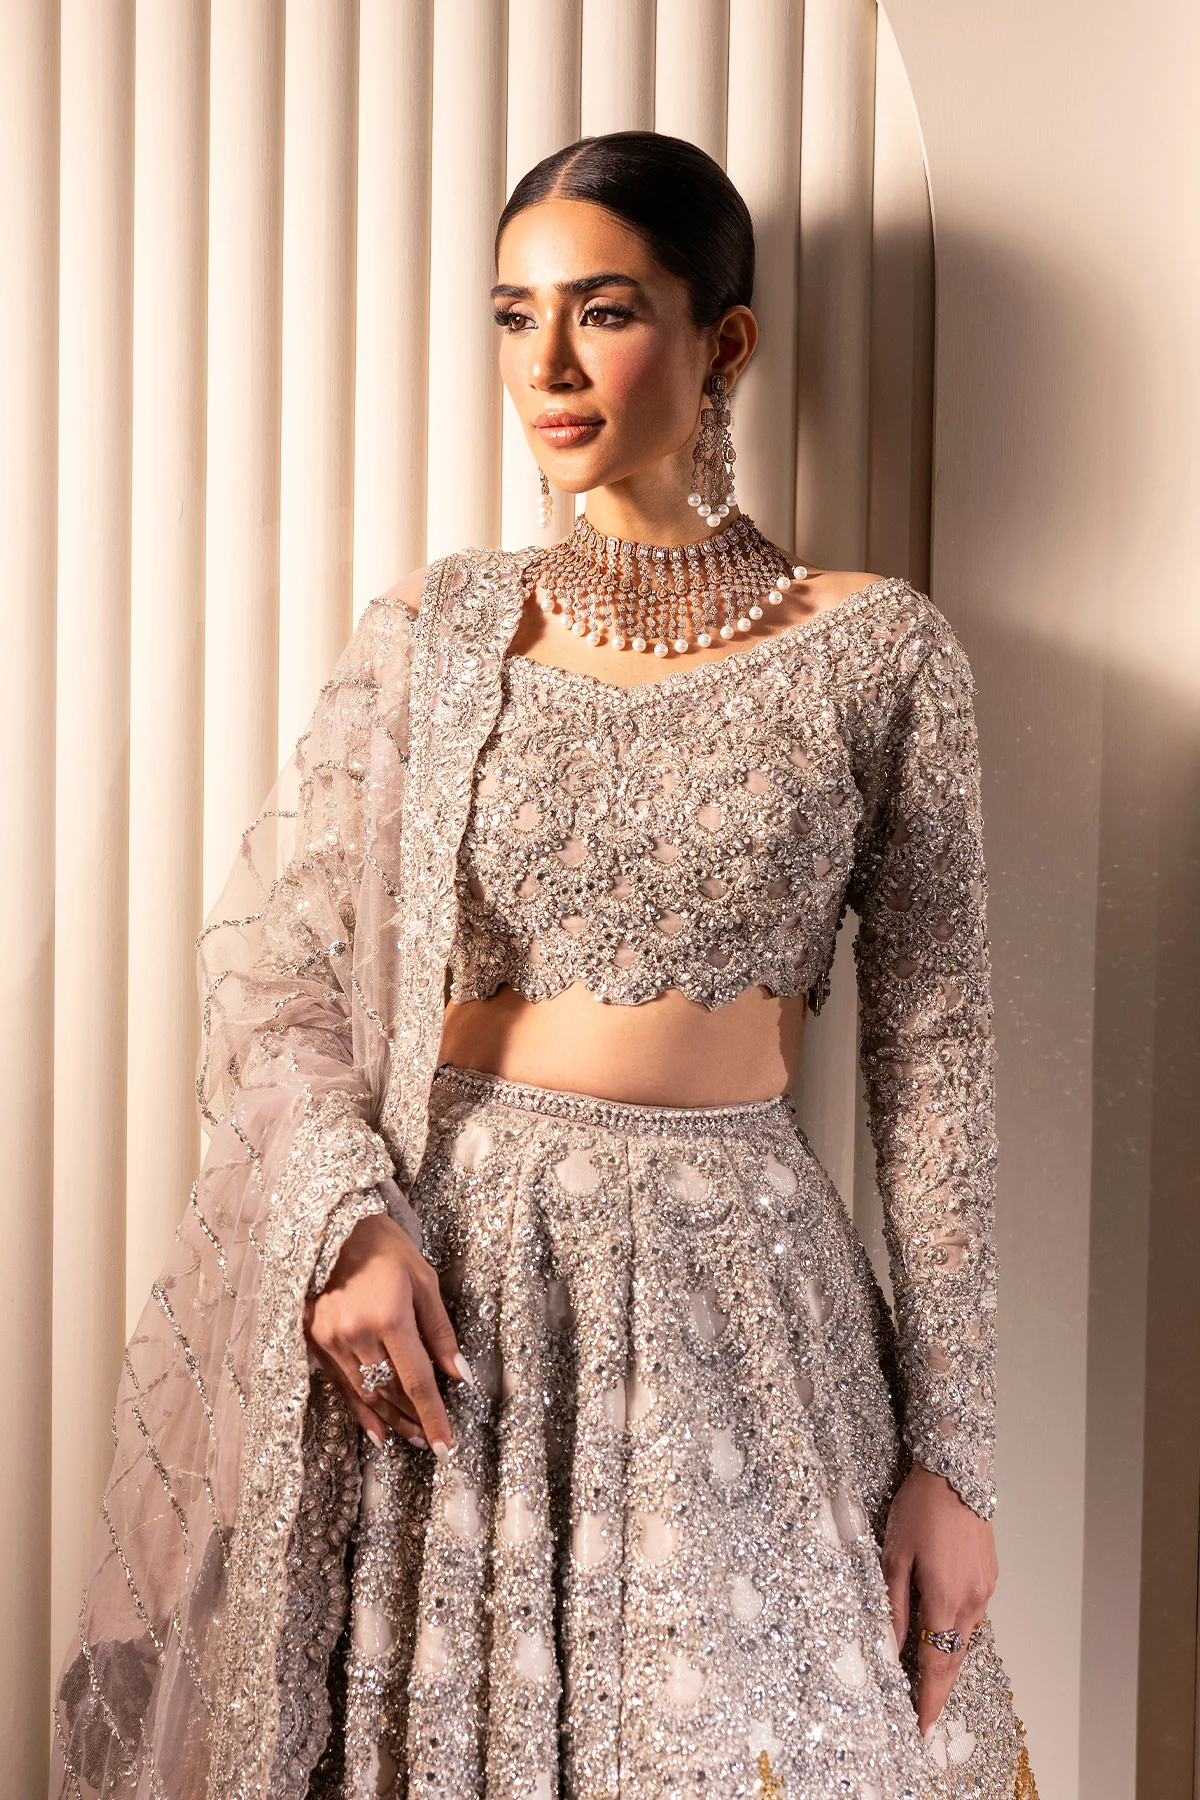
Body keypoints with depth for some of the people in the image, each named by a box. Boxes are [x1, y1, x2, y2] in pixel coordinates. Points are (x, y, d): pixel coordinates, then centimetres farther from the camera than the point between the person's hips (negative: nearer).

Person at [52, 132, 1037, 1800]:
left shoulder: (876, 649, 0)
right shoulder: (435, 631, 5)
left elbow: (933, 1051, -1)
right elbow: (269, 943, 3)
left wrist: (951, 1454, -3)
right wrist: (346, 1215, -16)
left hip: (726, 1290, -1)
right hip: (439, 1284, 1)